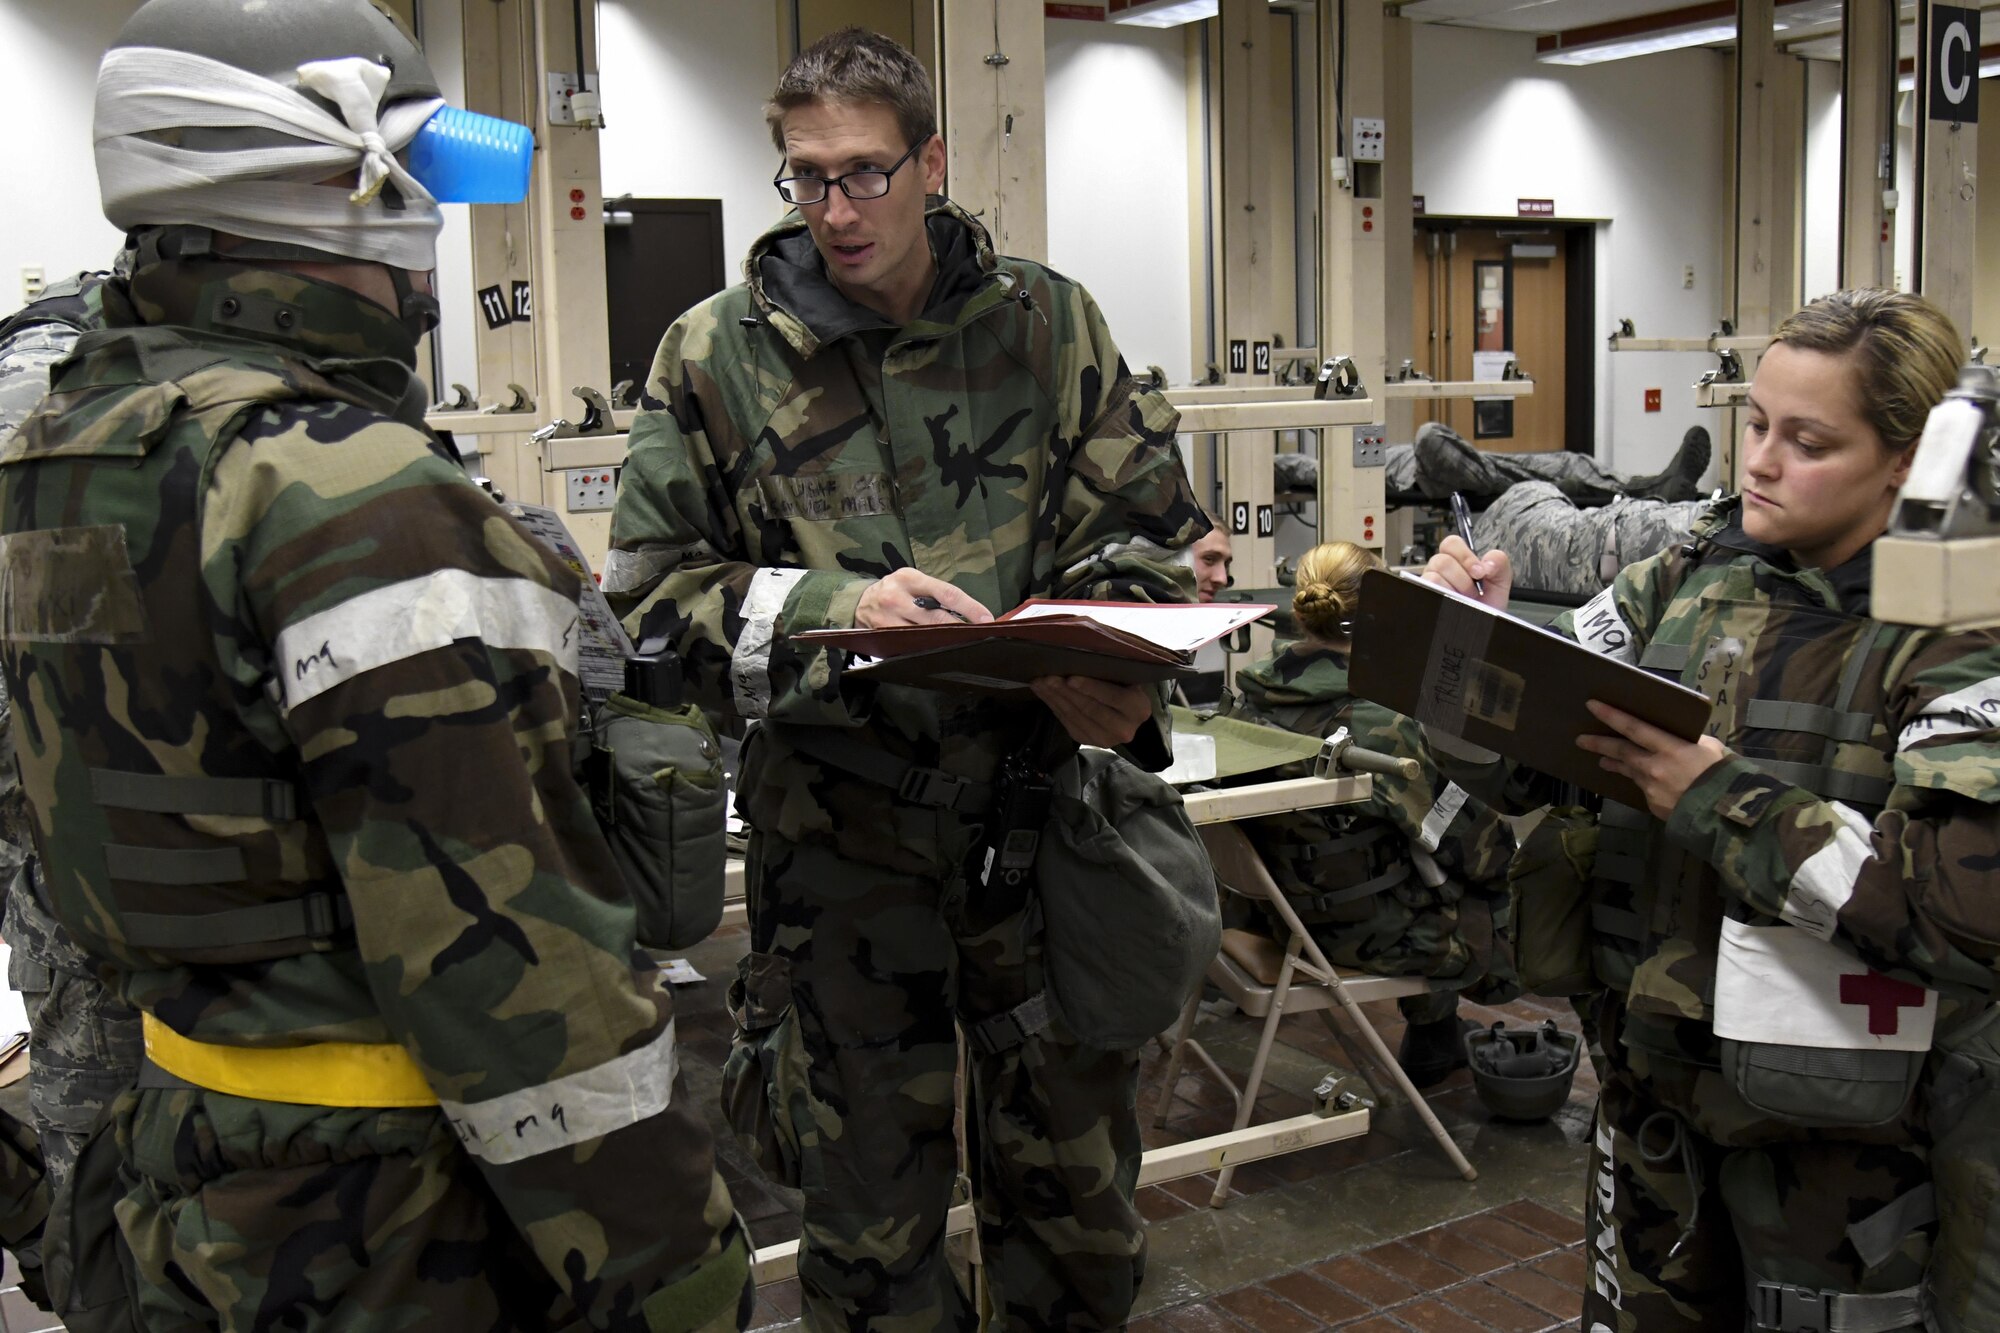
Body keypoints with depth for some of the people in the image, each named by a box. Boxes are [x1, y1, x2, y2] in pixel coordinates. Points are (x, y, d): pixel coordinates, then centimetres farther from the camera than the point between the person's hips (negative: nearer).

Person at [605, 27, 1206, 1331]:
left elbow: (1153, 533, 7)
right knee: (872, 1189, 11)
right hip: (838, 821, -1)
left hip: (1043, 791, 2)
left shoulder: (1049, 323, 3)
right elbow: (655, 588, -2)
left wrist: (1119, 675, -13)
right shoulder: (717, 354, -2)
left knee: (1076, 1167, 14)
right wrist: (831, 608, -19)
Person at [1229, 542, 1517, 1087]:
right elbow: (1473, 845, -20)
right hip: (1370, 930, -7)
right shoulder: (1375, 723, -29)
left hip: (1289, 909, 7)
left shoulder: (1254, 694, -7)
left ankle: (1433, 1040, 42)